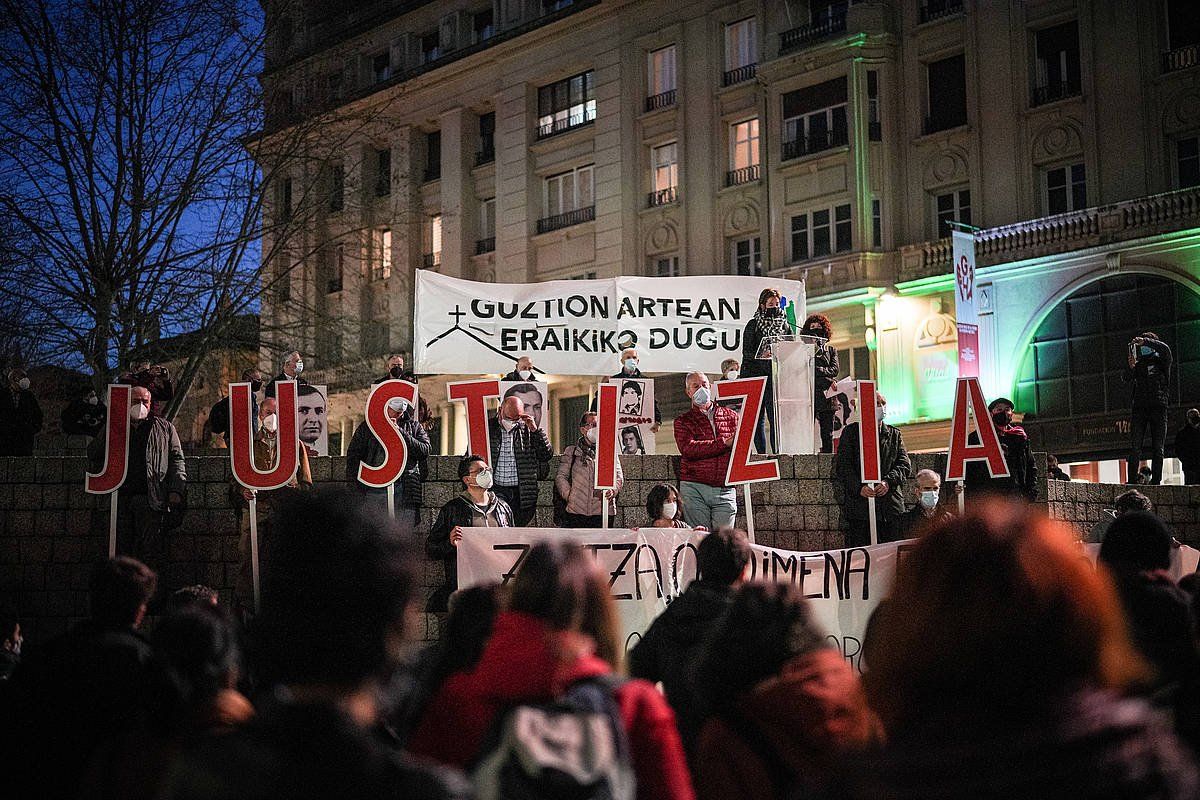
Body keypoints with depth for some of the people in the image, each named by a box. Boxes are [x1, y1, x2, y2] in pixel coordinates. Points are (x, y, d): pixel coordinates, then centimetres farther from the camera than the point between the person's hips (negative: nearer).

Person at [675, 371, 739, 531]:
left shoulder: (730, 416, 16)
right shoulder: (683, 421, 9)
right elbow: (688, 449, -9)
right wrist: (725, 443, -14)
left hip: (725, 489, 2)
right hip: (694, 489, -2)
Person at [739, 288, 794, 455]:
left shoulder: (785, 325, 14)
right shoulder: (753, 324, 6)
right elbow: (746, 352, 0)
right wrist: (761, 355, -18)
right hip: (756, 376, -1)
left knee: (777, 418, -7)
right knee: (758, 418, 0)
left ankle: (777, 453, -8)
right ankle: (761, 454, 4)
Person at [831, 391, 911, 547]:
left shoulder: (894, 434, 16)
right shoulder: (851, 432, 7)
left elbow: (905, 465, 7)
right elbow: (843, 466, -1)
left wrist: (888, 481, -12)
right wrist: (859, 487, -17)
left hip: (891, 505, 3)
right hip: (859, 504, -3)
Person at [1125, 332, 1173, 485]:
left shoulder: (1161, 361, 7)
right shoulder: (1138, 363, 16)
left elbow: (1165, 349, -14)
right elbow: (1125, 378, 3)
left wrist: (1145, 341, -19)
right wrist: (1130, 367, -17)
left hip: (1158, 406, -2)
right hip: (1139, 407, 2)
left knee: (1157, 448, -2)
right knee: (1135, 447, -6)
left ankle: (1156, 481, -3)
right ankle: (1131, 481, -9)